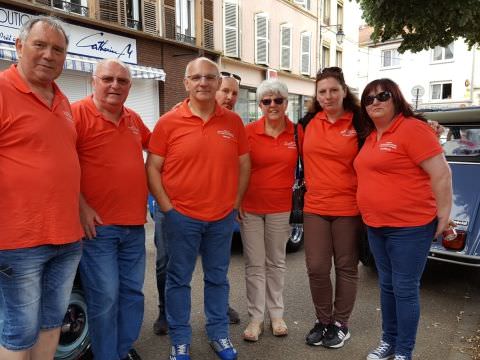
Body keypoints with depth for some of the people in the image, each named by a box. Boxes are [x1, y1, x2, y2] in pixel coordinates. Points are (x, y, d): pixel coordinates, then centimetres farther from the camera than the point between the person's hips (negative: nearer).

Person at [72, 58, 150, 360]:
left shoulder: (133, 119, 13)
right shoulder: (77, 113, -8)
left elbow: (151, 143, 33)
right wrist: (81, 207, -17)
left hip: (134, 224, 7)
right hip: (97, 225, -6)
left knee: (133, 291, 15)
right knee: (105, 296, 1)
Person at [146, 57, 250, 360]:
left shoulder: (233, 122, 3)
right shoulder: (169, 122, -5)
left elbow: (244, 165, 9)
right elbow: (152, 168, -4)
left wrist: (235, 202, 4)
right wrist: (167, 207, -9)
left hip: (222, 217, 2)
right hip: (181, 216, -2)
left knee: (218, 278, 15)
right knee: (179, 279, 9)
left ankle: (219, 334, 34)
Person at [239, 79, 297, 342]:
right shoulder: (249, 131, -6)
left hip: (281, 208, 1)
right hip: (250, 208, -1)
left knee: (276, 262, 15)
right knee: (254, 265, 7)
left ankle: (276, 315, 30)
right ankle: (256, 318, 22)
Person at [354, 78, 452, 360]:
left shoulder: (413, 128, -13)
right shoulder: (371, 136, 10)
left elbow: (441, 173, -15)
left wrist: (443, 215, -13)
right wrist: (371, 215, 14)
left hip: (410, 227, -7)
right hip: (376, 227, 8)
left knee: (405, 289, 3)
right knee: (387, 285, 17)